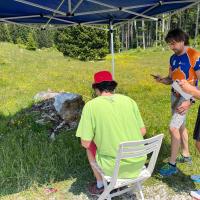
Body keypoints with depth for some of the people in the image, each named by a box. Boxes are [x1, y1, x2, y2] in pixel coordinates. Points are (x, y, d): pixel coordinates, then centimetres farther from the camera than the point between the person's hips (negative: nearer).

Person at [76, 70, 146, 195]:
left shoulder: (91, 106, -13)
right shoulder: (129, 100, -1)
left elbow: (85, 143, -11)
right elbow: (143, 131, 5)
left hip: (115, 166, -3)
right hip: (139, 161, 4)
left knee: (90, 147, 25)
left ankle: (100, 185, 37)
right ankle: (125, 179, 45)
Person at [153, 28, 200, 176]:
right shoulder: (173, 58, 6)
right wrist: (162, 80, -10)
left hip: (186, 97, -8)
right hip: (175, 95, 8)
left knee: (173, 128, -14)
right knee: (181, 126, 17)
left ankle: (172, 164, -2)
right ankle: (186, 156, 35)